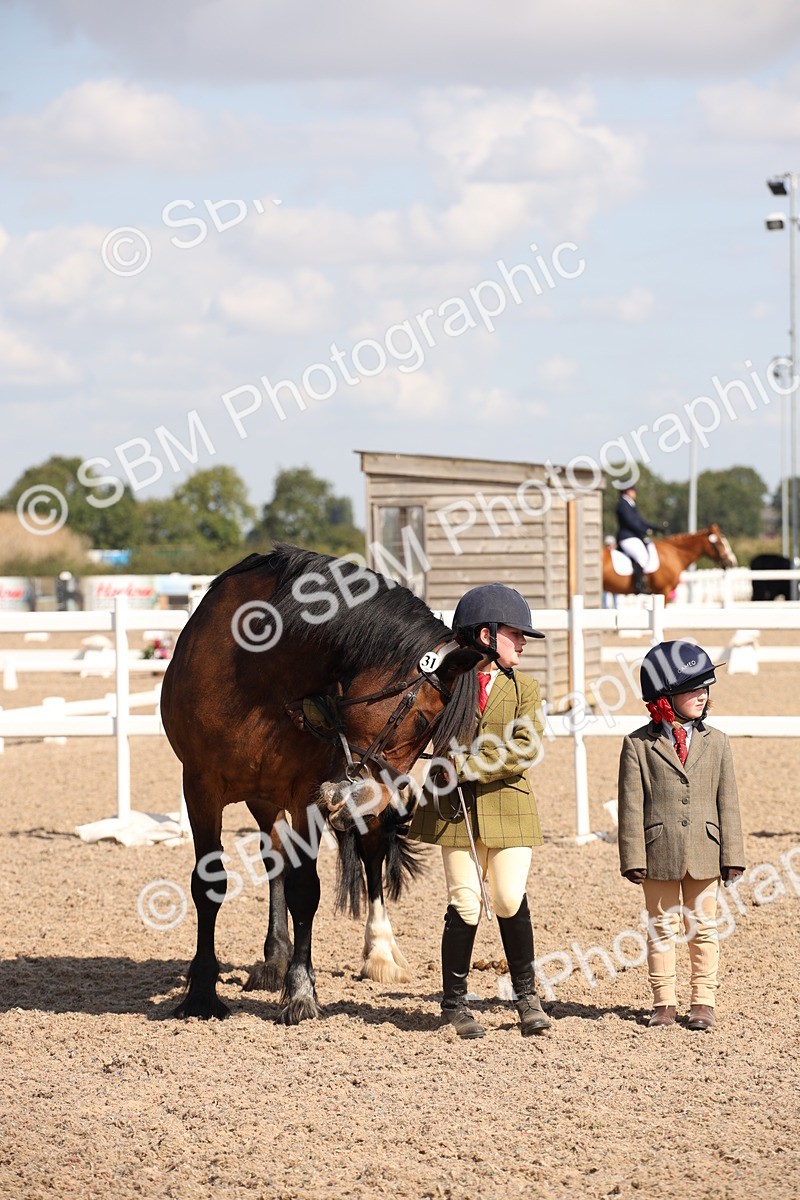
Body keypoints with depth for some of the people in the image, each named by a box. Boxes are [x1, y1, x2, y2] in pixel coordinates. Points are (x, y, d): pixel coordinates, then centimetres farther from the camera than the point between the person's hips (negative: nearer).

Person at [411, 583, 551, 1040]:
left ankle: (527, 994, 10)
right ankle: (454, 1002, 11)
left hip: (509, 808, 1)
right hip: (457, 809, -1)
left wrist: (470, 766, -17)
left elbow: (526, 750, -8)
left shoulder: (524, 689, 5)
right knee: (465, 904, -2)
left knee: (511, 900, -7)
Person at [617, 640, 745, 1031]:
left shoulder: (716, 742, 5)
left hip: (704, 852, 2)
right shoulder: (639, 745, -2)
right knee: (660, 929, 8)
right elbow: (631, 806, -3)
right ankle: (664, 1002, 17)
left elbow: (727, 803, 5)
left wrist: (732, 856, 2)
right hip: (659, 852, -2)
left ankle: (703, 1002, 16)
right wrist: (633, 858, -8)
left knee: (704, 929, 8)